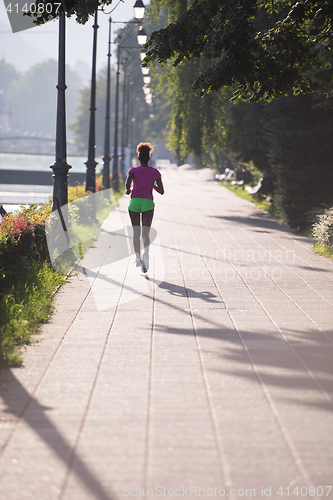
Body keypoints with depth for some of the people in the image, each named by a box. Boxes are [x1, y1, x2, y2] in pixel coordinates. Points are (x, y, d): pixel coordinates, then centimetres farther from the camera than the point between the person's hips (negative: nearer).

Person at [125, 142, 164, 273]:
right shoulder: (155, 172, 5)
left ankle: (138, 258, 19)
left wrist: (128, 191, 3)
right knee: (145, 233, -8)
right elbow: (161, 191, 7)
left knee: (136, 232, 15)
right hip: (148, 203, 0)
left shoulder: (133, 170, 0)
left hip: (134, 202, 0)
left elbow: (128, 183, -19)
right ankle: (146, 253, -36)